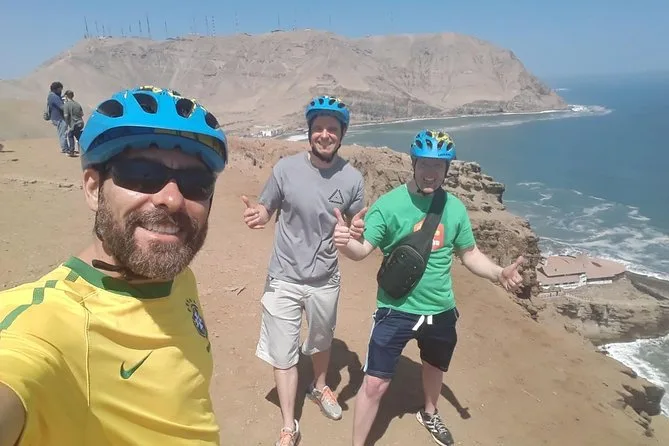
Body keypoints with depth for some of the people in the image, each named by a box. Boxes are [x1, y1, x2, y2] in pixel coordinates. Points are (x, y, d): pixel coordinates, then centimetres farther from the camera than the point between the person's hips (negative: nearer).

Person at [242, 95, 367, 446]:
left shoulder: (352, 178, -10)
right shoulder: (285, 168, -14)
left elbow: (356, 225, 1)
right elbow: (266, 209, -3)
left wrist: (358, 230, -24)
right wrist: (256, 214, -27)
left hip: (325, 280, 2)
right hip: (284, 279, -1)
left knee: (321, 342, 27)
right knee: (283, 355, 8)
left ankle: (319, 388, 57)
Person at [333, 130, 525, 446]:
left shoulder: (455, 207, -5)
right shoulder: (389, 204, -17)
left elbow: (470, 254, 5)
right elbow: (362, 249, -22)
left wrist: (499, 274, -13)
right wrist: (344, 242, -44)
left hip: (441, 311, 5)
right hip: (396, 310, -5)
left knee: (435, 368, 29)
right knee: (375, 384, -1)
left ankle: (429, 415, 61)